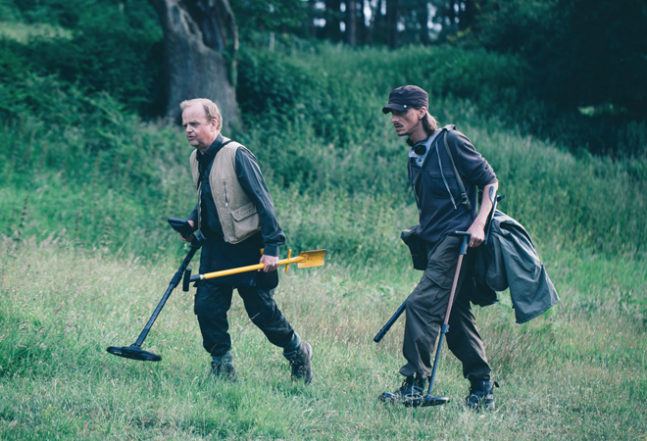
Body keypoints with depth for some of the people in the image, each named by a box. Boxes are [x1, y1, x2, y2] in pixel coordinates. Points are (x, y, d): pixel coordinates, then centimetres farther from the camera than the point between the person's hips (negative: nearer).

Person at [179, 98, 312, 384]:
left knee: (261, 311, 1)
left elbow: (263, 202, -17)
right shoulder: (196, 159, 7)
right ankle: (222, 368, 10)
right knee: (207, 306, -1)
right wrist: (193, 220, 3)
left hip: (247, 248, -7)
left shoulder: (236, 155, -17)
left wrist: (271, 247, -20)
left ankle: (298, 352, 24)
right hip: (215, 247, 7)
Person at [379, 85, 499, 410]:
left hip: (457, 238, -9)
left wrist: (479, 223, -17)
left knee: (421, 303, -18)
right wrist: (419, 234, 22)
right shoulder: (415, 155, 16)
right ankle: (483, 388, 15)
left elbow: (490, 180, -7)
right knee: (455, 316, 8)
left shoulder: (450, 142, -7)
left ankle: (415, 383, -16)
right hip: (436, 243, 9)